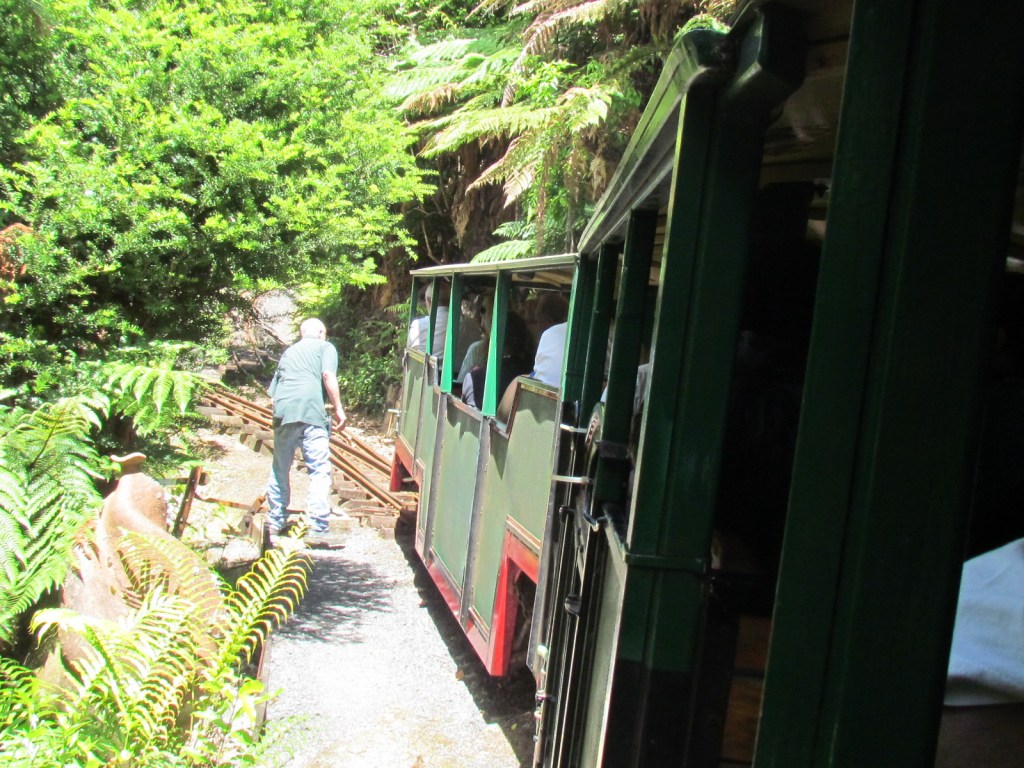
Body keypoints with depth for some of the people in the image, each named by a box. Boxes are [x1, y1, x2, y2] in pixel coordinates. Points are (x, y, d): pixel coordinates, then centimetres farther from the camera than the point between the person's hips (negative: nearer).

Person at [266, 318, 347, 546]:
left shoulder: (289, 351, 30)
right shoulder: (325, 347, 15)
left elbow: (274, 389, 26)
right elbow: (328, 375, -2)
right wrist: (338, 408, -1)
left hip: (282, 411, 6)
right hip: (310, 410, -5)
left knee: (280, 469, 19)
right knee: (320, 471, -6)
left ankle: (275, 523, 28)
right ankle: (318, 531, -14)